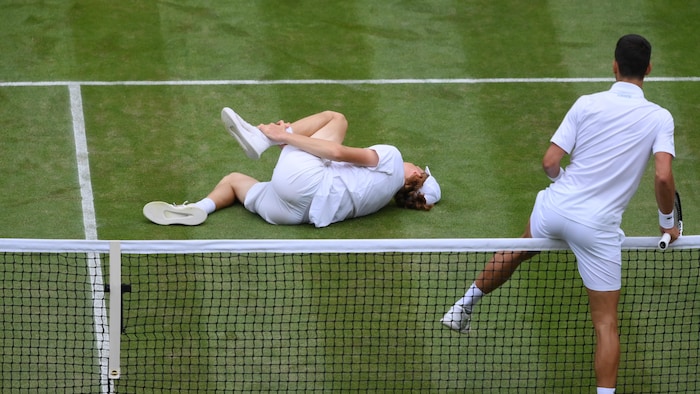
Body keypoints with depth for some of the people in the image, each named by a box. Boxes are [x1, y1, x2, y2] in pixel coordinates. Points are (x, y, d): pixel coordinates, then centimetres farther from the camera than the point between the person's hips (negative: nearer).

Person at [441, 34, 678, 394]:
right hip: (598, 228, -3)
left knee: (517, 252, 35)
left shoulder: (587, 104, -1)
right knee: (605, 322, 3)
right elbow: (663, 176, -17)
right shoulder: (659, 118, -6)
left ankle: (464, 306, 50)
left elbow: (550, 162, -4)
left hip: (555, 206, 3)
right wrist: (667, 222, 1)